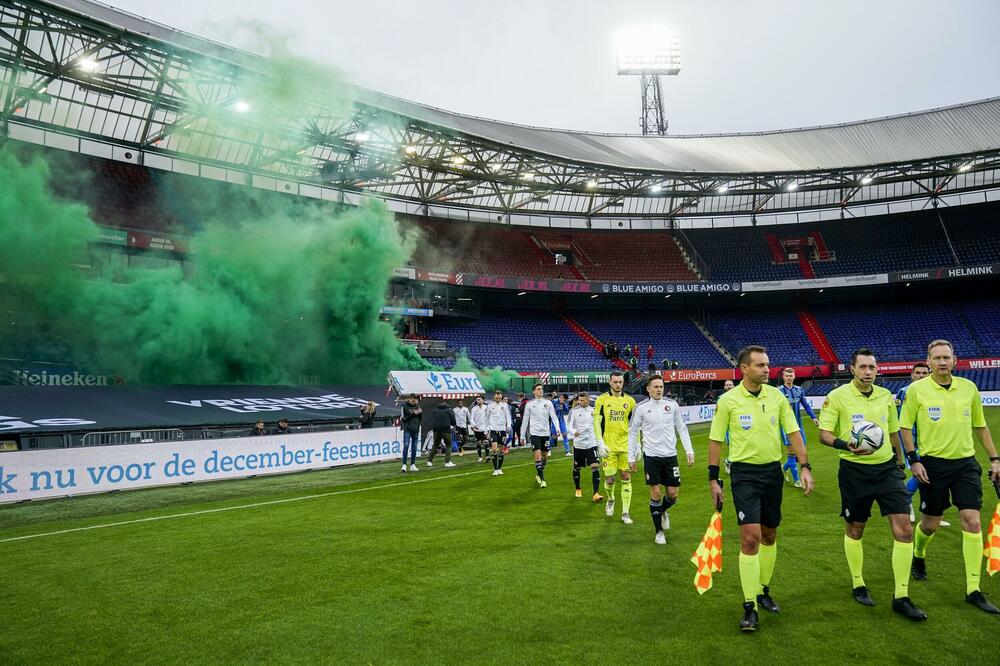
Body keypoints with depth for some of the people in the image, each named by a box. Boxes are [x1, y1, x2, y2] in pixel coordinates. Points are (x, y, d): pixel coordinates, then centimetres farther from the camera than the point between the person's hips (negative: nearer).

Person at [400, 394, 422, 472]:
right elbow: (402, 418, -13)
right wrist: (413, 414, -17)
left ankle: (412, 465, 13)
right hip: (407, 429, -5)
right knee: (406, 446, -11)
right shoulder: (404, 406, -4)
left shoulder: (417, 406, 9)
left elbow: (420, 418, 14)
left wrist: (420, 413, -7)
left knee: (414, 448, 7)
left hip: (416, 429, 5)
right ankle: (404, 465, -10)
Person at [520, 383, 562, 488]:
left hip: (545, 433, 3)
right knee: (537, 456, -12)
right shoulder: (529, 404, 1)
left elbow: (554, 417, -2)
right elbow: (525, 421, 6)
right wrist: (522, 436, 6)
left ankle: (538, 475, 32)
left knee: (545, 456, 11)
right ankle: (542, 479, -7)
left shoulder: (548, 403, 4)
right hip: (534, 433, -3)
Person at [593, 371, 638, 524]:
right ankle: (610, 500, 32)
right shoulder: (601, 399, -1)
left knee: (626, 478, 1)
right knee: (610, 479, -1)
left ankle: (625, 513, 10)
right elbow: (596, 422, -3)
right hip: (608, 446, -2)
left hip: (625, 446, 2)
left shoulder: (630, 400, 5)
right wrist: (600, 443, -11)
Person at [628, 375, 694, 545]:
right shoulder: (641, 408, -4)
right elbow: (633, 432, 3)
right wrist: (631, 457, 2)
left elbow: (682, 428, 9)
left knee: (673, 493, 4)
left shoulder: (672, 404, 2)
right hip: (651, 456, -2)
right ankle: (658, 531, 14)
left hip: (670, 455, 2)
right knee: (655, 493, -2)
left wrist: (689, 450, 2)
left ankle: (664, 511, 38)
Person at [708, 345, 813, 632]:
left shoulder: (777, 396, 1)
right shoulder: (728, 400, -9)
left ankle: (763, 590, 34)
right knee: (750, 537, -12)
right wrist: (713, 479, -3)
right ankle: (750, 607, -4)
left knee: (769, 535, 14)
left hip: (773, 471, 4)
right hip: (744, 474, -4)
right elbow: (715, 440, -3)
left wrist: (805, 466, -4)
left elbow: (793, 432, 5)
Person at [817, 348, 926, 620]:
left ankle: (901, 598, 6)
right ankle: (858, 585, 31)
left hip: (887, 468, 4)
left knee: (904, 529, -4)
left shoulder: (886, 396, 7)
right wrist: (846, 445, -29)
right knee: (854, 529, 9)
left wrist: (899, 462, 22)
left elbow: (893, 432, 19)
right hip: (855, 471, -4)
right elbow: (824, 434, -11)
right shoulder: (837, 396, -8)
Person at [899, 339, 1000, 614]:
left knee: (972, 522, -6)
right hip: (933, 463, -2)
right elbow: (904, 426, -3)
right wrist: (913, 460, -9)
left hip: (966, 463, 3)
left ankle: (973, 590, 3)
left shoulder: (969, 388, 3)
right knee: (930, 523, 7)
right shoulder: (917, 389, -7)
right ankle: (918, 557, 41)